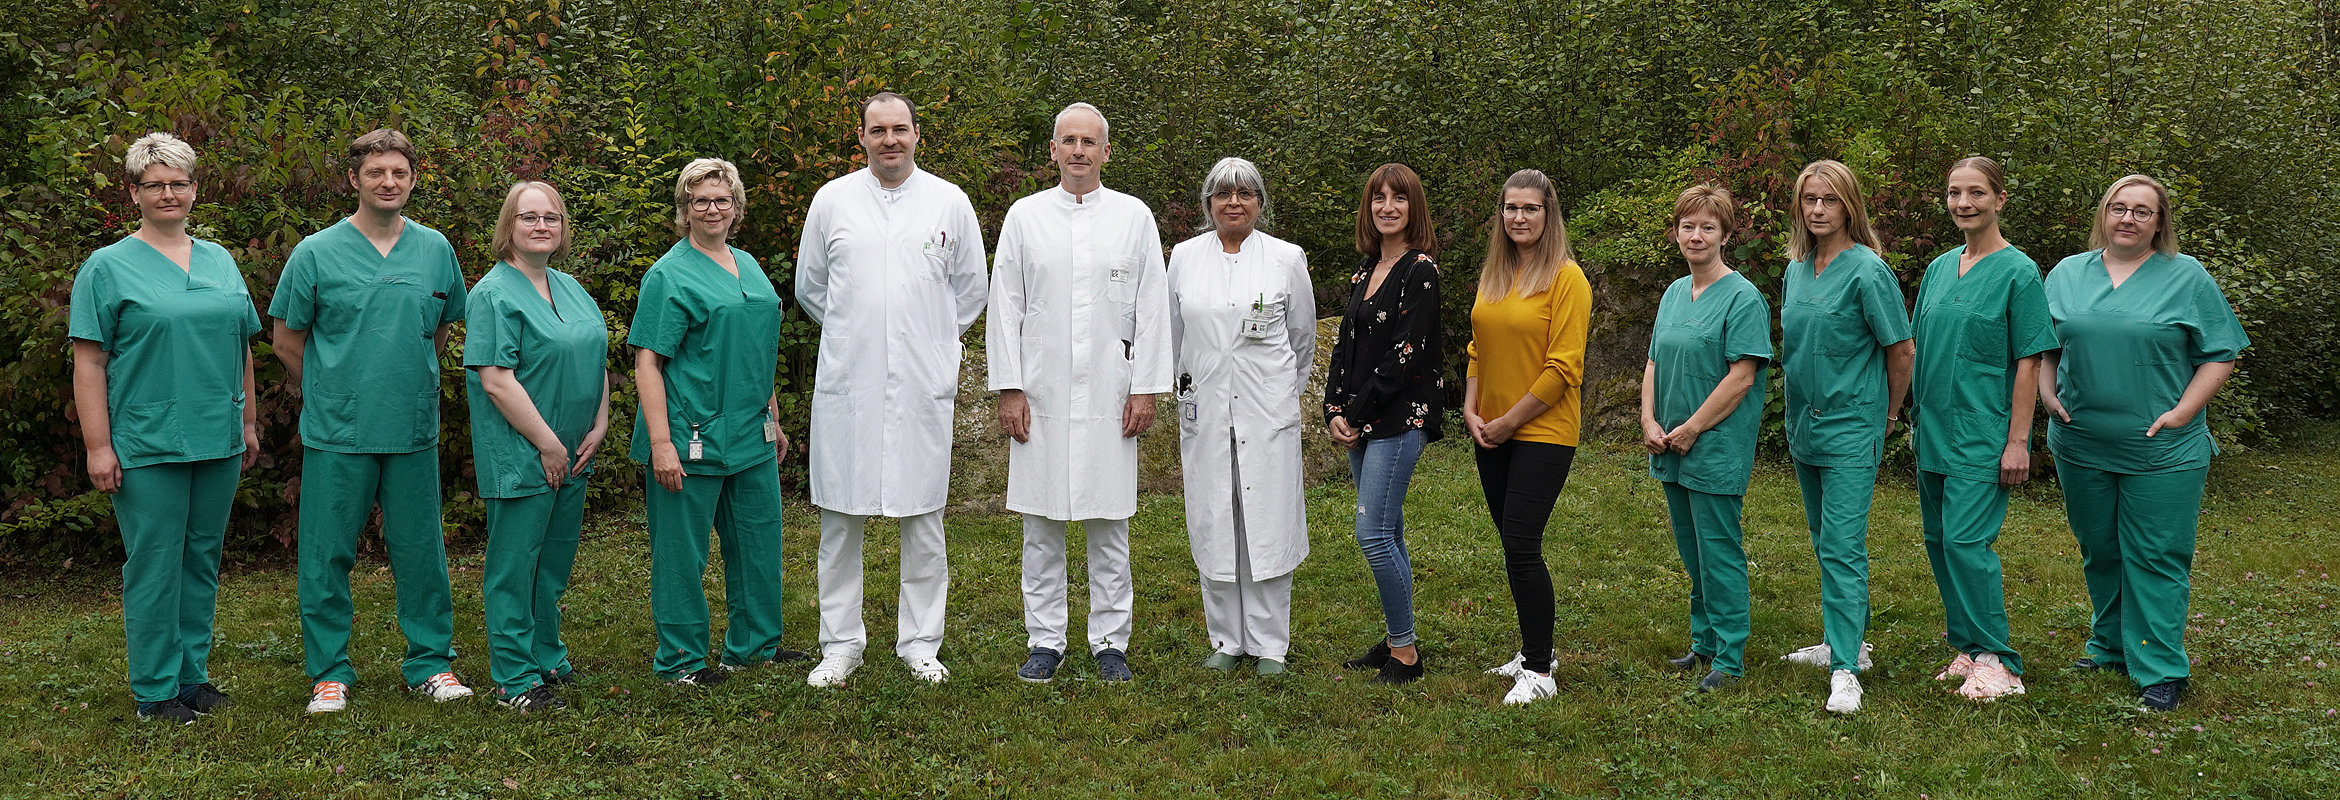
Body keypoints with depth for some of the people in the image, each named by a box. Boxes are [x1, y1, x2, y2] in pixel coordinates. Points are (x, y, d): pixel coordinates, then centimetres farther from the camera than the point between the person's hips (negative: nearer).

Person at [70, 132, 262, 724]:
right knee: (154, 565, -1)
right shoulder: (108, 267, -2)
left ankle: (193, 673, 23)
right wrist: (97, 446, -11)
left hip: (217, 442, 5)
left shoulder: (220, 261, 12)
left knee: (203, 561, 11)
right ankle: (155, 690, 10)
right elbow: (88, 363, -6)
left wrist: (248, 422, 17)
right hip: (147, 447, -5)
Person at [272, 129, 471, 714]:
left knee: (420, 550, 8)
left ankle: (431, 661, 20)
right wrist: (332, 398, 9)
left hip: (414, 430, 2)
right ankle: (329, 670, 18)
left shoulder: (436, 250, 5)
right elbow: (286, 342, 5)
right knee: (328, 555, 5)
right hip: (336, 434, -2)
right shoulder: (316, 254, -2)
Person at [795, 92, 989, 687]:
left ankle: (920, 643, 17)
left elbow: (971, 288, 15)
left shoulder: (950, 203, 5)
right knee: (840, 518, 4)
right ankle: (841, 645, 15)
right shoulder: (832, 200, 6)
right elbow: (809, 287, 17)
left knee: (923, 520, 5)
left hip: (922, 385, 0)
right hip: (846, 384, 1)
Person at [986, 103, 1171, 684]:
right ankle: (1044, 642, 15)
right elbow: (1005, 307, 5)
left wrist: (1146, 389, -2)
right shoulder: (1025, 217, 7)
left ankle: (1110, 642, 14)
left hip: (1109, 394, 0)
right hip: (1041, 395, 1)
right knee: (1041, 524, 5)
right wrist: (1009, 389, -1)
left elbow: (1152, 308, 4)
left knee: (1109, 525, 4)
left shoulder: (1134, 217, 6)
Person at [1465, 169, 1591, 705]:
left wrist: (1508, 421, -13)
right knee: (1514, 544, 12)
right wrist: (1472, 411, 3)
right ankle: (1533, 650, 25)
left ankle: (1540, 671, 0)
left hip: (1543, 431, -7)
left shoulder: (1566, 278, -10)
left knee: (1522, 545, -10)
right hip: (1492, 434, 7)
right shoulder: (1493, 277, 11)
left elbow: (1563, 368, -14)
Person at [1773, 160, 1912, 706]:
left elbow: (1902, 350, -9)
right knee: (1826, 542, 16)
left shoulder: (1867, 271, -13)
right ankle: (1847, 639, 30)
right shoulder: (1797, 268, 8)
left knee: (1842, 546, -11)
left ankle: (1846, 669, -10)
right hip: (1804, 424, 8)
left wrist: (1888, 414, 1)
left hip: (1851, 426, -8)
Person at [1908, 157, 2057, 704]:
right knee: (1939, 540, 10)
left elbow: (2029, 362, -10)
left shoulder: (2019, 272, -7)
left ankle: (1997, 661, 0)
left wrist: (2018, 440, -13)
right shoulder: (1939, 269, 11)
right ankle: (1969, 646, 22)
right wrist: (1917, 417, 14)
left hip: (1984, 432, -7)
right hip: (1934, 429, 7)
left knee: (1966, 540, -11)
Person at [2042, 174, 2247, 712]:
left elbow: (2220, 355, -1)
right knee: (2099, 553, 13)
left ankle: (2161, 670, 6)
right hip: (2081, 446, 3)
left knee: (2156, 560, -1)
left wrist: (2182, 413, -11)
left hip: (2162, 450, -3)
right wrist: (2048, 396, 0)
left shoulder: (2187, 278, 0)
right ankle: (2110, 648, 28)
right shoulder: (2067, 274, 9)